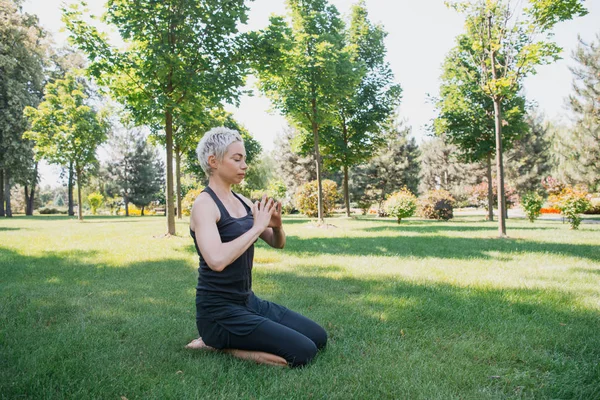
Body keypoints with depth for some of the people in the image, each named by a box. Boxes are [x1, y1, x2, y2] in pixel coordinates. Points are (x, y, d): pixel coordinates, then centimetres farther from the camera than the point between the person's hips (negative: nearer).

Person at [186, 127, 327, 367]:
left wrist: (276, 225, -11)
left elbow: (277, 243, 11)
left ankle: (227, 341, 13)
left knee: (319, 337, 10)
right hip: (219, 311, -8)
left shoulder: (241, 201, 8)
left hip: (248, 301, 8)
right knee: (303, 352, -14)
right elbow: (216, 260, -33)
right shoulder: (204, 204, -16)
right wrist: (257, 226, -23)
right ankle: (218, 343, -1)